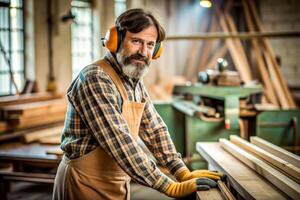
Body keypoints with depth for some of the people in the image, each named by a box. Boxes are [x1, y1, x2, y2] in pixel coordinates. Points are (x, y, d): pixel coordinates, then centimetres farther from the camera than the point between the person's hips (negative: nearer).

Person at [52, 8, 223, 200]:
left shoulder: (136, 81, 5)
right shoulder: (96, 79, -23)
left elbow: (154, 129, 6)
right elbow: (119, 142, -29)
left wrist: (183, 173, -4)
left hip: (116, 184, 8)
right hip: (87, 184, -8)